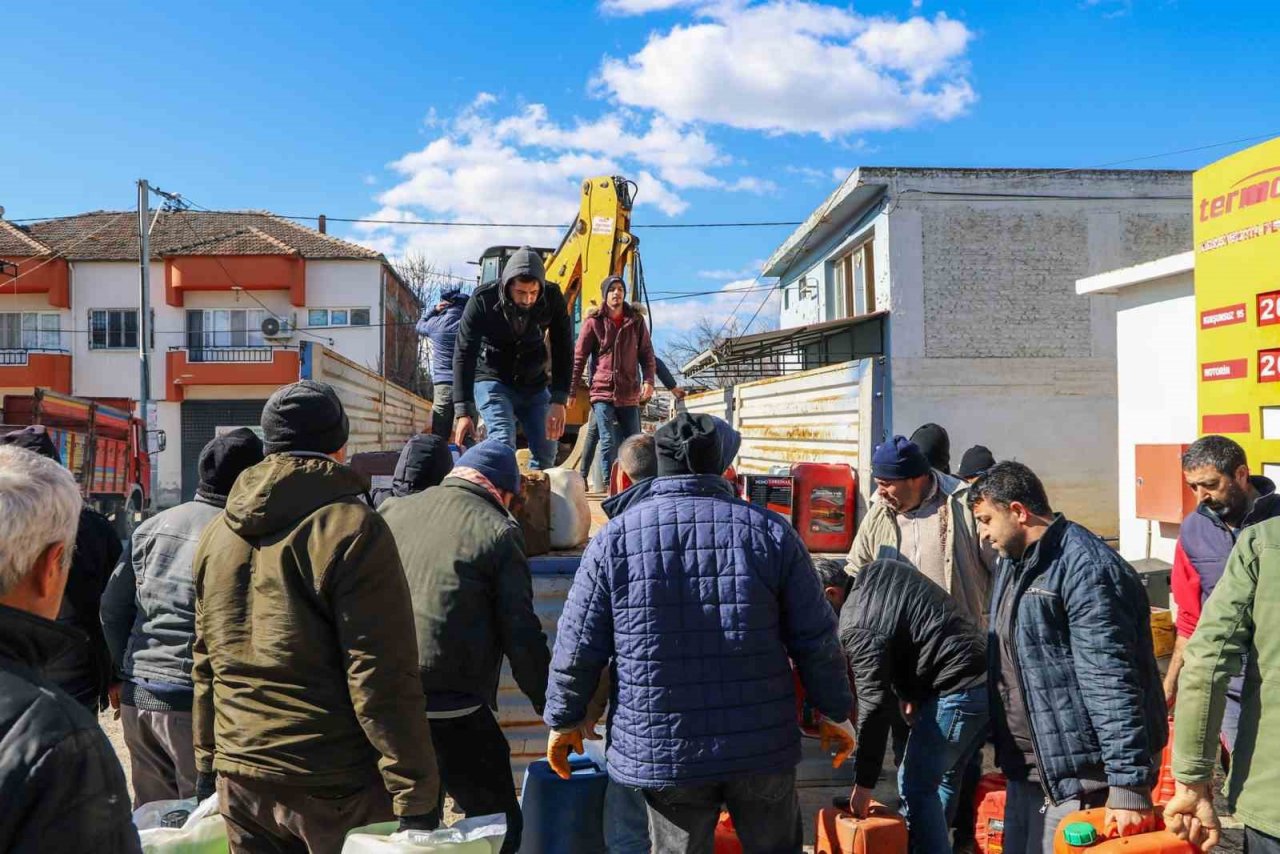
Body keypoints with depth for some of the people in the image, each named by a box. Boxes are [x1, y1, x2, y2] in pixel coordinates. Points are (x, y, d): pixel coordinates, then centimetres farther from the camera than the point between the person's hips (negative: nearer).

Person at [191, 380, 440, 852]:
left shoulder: (217, 533, 8)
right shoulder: (353, 529, -14)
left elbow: (205, 664, 14)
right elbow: (383, 678, -18)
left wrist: (207, 764, 22)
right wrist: (415, 794, -14)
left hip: (239, 777, 6)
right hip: (333, 784, -6)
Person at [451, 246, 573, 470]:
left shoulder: (553, 298, -17)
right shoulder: (482, 301, -23)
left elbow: (563, 351, -12)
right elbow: (464, 355, -21)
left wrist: (559, 402, -21)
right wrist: (462, 412, -26)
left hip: (534, 385, 3)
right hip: (492, 381, -3)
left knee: (547, 452, 1)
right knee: (503, 444, -22)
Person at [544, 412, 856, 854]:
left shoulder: (614, 538, -5)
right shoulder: (769, 531, -4)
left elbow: (578, 648, -2)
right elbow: (816, 639, -1)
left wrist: (565, 719, 13)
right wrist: (836, 712, 12)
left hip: (661, 750, 0)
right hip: (763, 747, 1)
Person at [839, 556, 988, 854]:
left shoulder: (858, 625, -15)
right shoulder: (878, 574, 10)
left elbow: (875, 704, -17)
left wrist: (864, 783, -9)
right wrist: (914, 693, 21)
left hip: (956, 691, -10)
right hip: (987, 678, 10)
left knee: (916, 787, 0)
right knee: (945, 777, 20)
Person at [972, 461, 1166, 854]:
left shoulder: (1085, 568, -19)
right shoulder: (1013, 562, 12)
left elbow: (1111, 684, -24)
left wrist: (1128, 783, -25)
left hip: (1078, 777, -9)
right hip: (1026, 770, 9)